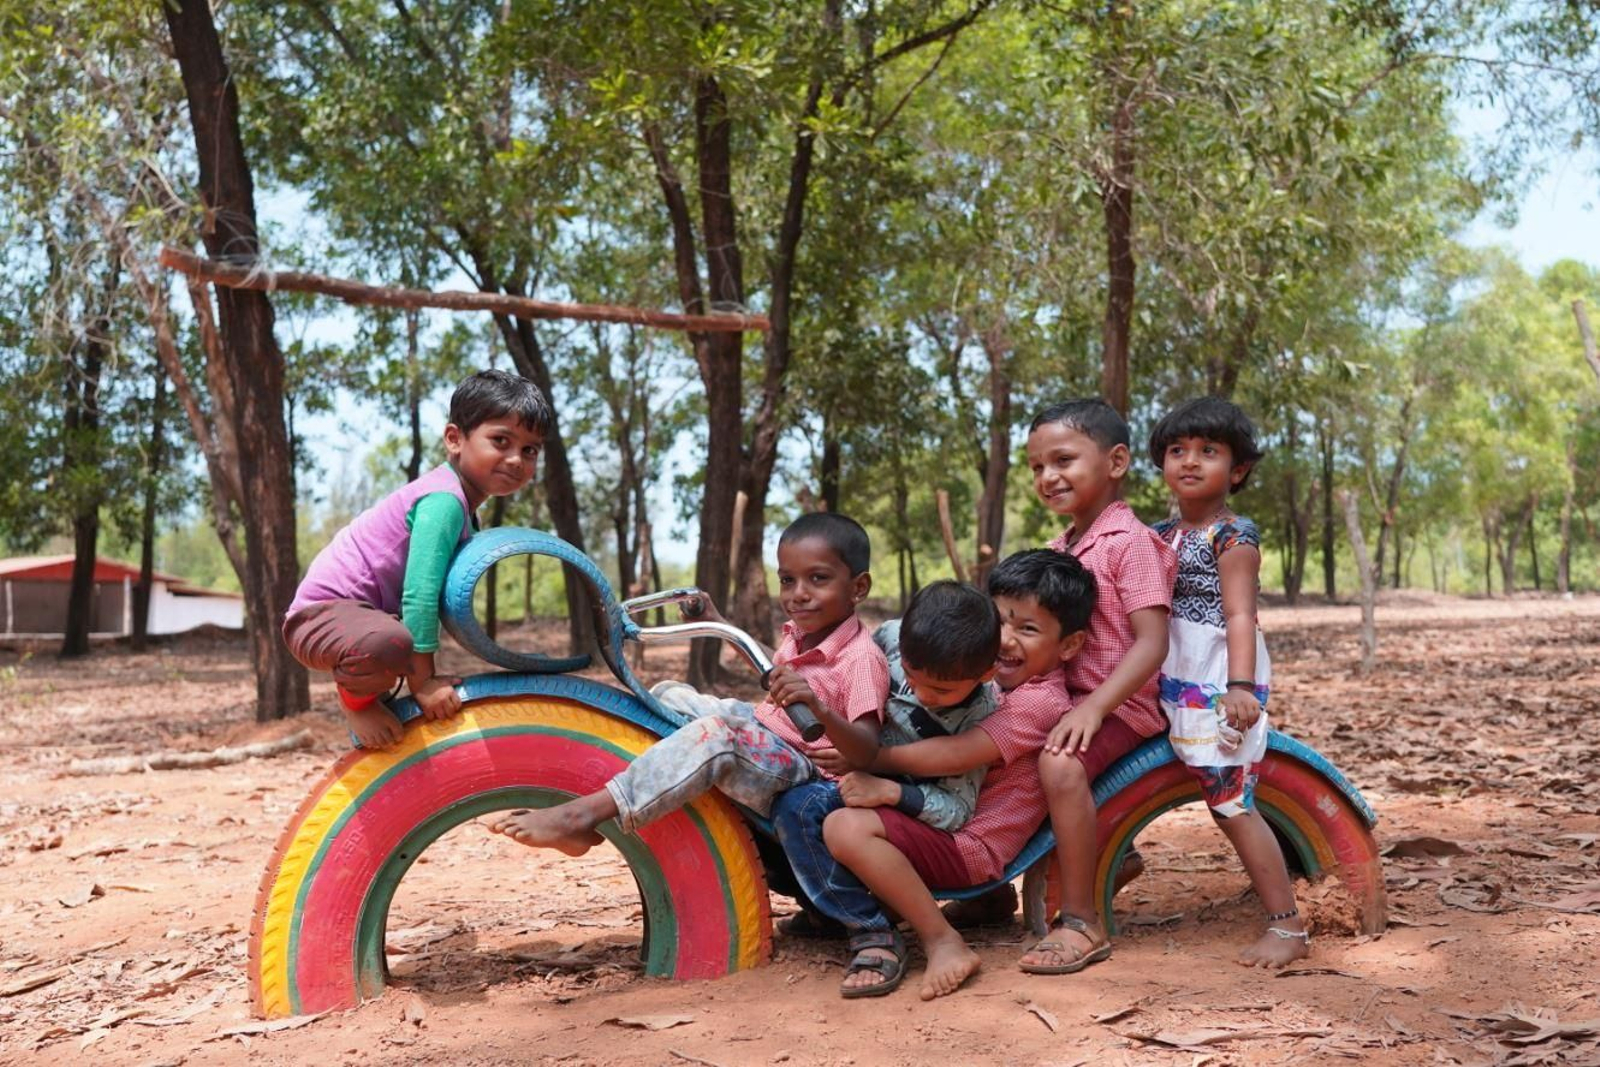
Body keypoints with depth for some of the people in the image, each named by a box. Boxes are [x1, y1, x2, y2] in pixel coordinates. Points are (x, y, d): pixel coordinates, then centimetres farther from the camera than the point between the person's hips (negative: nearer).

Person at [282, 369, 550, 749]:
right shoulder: (444, 501, -21)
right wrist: (423, 680, -27)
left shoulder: (460, 503, 12)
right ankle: (356, 697, -13)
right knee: (392, 644, -42)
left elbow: (425, 589, 22)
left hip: (364, 612, 11)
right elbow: (419, 593, -29)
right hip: (324, 613, -11)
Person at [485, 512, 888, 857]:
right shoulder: (798, 633, 9)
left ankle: (583, 815, -41)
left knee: (718, 732, -37)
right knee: (669, 696, 13)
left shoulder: (862, 657, -18)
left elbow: (865, 751, -28)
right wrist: (720, 624, 28)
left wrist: (818, 708, -46)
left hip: (797, 770, -10)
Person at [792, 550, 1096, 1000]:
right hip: (941, 821, 11)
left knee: (845, 826, -29)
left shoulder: (1040, 702, -17)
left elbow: (953, 755, -24)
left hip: (968, 846, -11)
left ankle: (943, 942, -19)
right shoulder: (999, 680, 14)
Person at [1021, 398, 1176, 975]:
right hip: (1067, 693, 10)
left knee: (1059, 762, -32)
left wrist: (1094, 706, -31)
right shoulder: (1061, 547, 13)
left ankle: (1081, 923, -21)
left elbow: (1152, 643, -22)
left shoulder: (1130, 541, -13)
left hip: (1119, 700, -10)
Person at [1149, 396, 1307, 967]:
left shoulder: (1233, 534, -7)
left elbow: (1240, 615, -16)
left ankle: (1288, 925, 0)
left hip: (1218, 689, -7)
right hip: (1173, 687, 7)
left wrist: (1240, 685, -27)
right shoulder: (1161, 534, 14)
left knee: (1231, 804, -7)